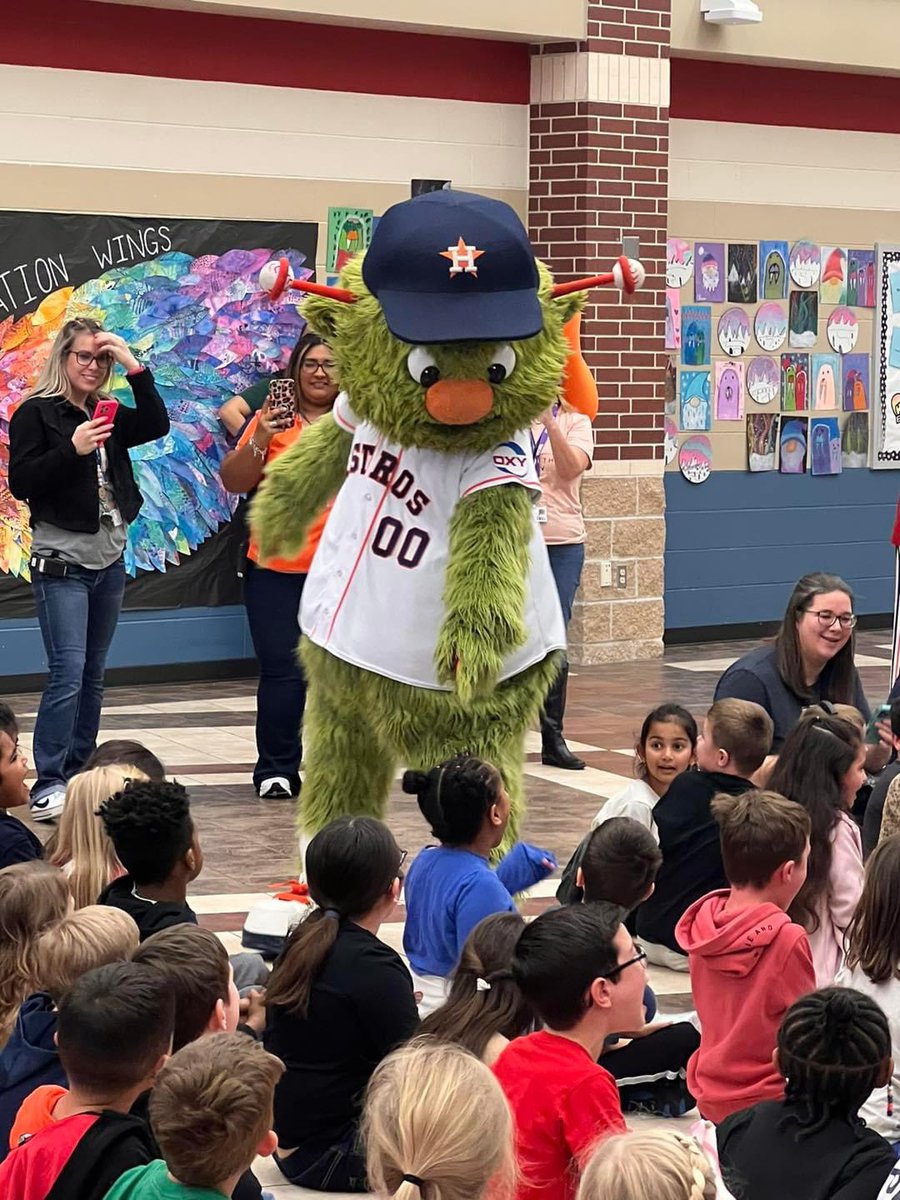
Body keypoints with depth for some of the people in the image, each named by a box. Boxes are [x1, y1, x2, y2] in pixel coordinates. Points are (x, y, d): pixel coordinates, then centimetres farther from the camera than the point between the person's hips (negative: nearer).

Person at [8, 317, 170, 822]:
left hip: (109, 561, 6)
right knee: (68, 675, -14)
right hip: (62, 564, -6)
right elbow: (21, 482, -12)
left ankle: (80, 775, 17)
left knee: (92, 677, 10)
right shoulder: (36, 413, -5)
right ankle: (48, 786, -14)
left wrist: (133, 365, -10)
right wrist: (71, 448, -23)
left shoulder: (108, 415, 10)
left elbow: (157, 425, -4)